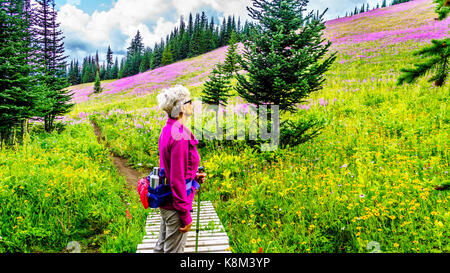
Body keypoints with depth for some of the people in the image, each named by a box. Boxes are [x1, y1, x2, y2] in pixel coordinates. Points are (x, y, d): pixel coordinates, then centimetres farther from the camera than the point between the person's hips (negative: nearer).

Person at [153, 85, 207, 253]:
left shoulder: (167, 129, 4)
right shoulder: (179, 136, -25)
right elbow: (177, 179, -24)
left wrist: (193, 176, 5)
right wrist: (186, 216, -17)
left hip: (165, 201, 9)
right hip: (175, 205, -9)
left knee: (161, 246, 23)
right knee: (174, 249, 8)